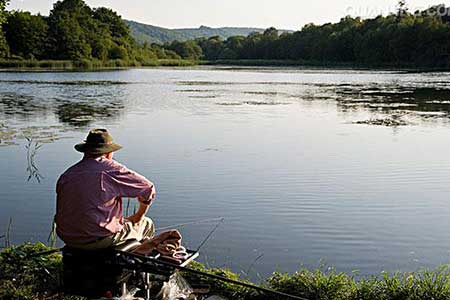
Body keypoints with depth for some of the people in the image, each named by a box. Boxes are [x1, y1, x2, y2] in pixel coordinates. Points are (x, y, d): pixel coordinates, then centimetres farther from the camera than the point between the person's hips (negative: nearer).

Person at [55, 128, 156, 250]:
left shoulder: (66, 175, 5)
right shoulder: (111, 169, -11)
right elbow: (148, 188, -6)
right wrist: (139, 216, 11)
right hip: (100, 239, -6)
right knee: (147, 224, 16)